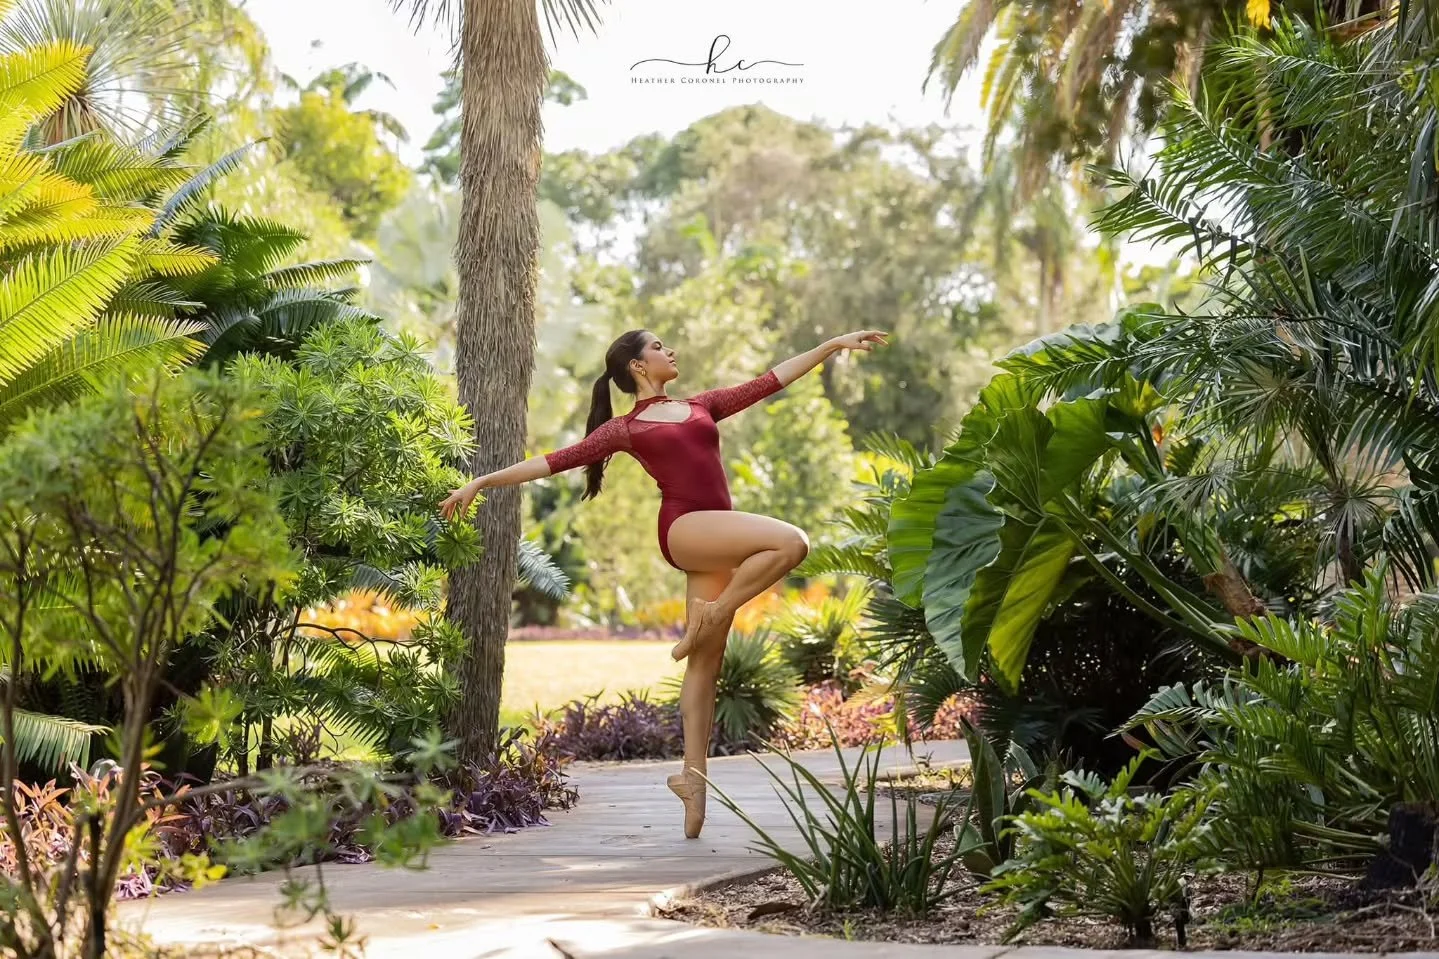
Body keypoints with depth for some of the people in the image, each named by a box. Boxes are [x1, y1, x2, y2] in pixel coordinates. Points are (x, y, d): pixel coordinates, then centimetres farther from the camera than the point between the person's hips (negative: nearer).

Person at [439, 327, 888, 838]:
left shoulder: (702, 406, 23)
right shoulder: (625, 428, 9)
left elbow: (771, 380, 25)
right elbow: (557, 460, 7)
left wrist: (833, 344, 23)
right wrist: (482, 482, 3)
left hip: (717, 540, 5)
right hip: (684, 529, -5)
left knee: (704, 662, 2)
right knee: (791, 542, -25)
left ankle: (692, 774, 1)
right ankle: (709, 617, -14)